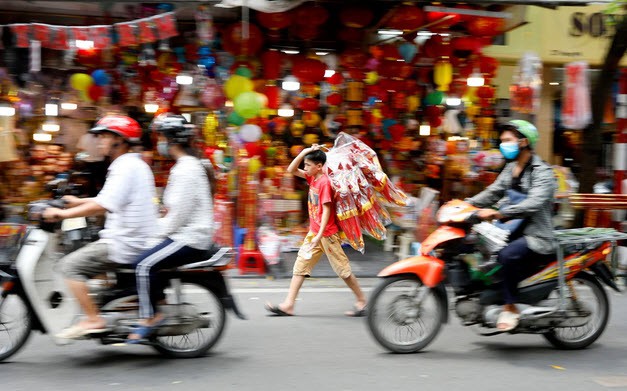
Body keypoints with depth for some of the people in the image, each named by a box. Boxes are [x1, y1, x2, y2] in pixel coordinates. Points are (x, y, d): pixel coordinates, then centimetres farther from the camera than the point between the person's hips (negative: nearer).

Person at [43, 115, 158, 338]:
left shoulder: (125, 167, -16)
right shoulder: (135, 164, 16)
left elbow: (102, 206, -24)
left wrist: (63, 214, -17)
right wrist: (78, 202, 23)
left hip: (126, 243, -11)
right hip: (137, 241, 11)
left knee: (71, 265, -10)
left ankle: (93, 320, -11)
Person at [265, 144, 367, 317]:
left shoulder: (324, 182, -17)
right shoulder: (312, 178, 8)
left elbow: (327, 210, -20)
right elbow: (291, 170, 12)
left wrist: (319, 235, -24)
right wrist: (304, 152, -1)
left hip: (327, 233, -8)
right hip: (314, 233, 8)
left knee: (342, 268, 0)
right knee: (300, 265, 2)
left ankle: (362, 301, 13)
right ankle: (288, 304, 1)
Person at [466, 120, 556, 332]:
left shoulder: (542, 172, -13)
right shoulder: (511, 168, 14)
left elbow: (533, 204, -28)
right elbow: (493, 192, 17)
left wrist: (498, 213, -38)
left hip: (536, 235, -9)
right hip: (513, 230, 9)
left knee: (507, 255, -34)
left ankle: (510, 308, -19)